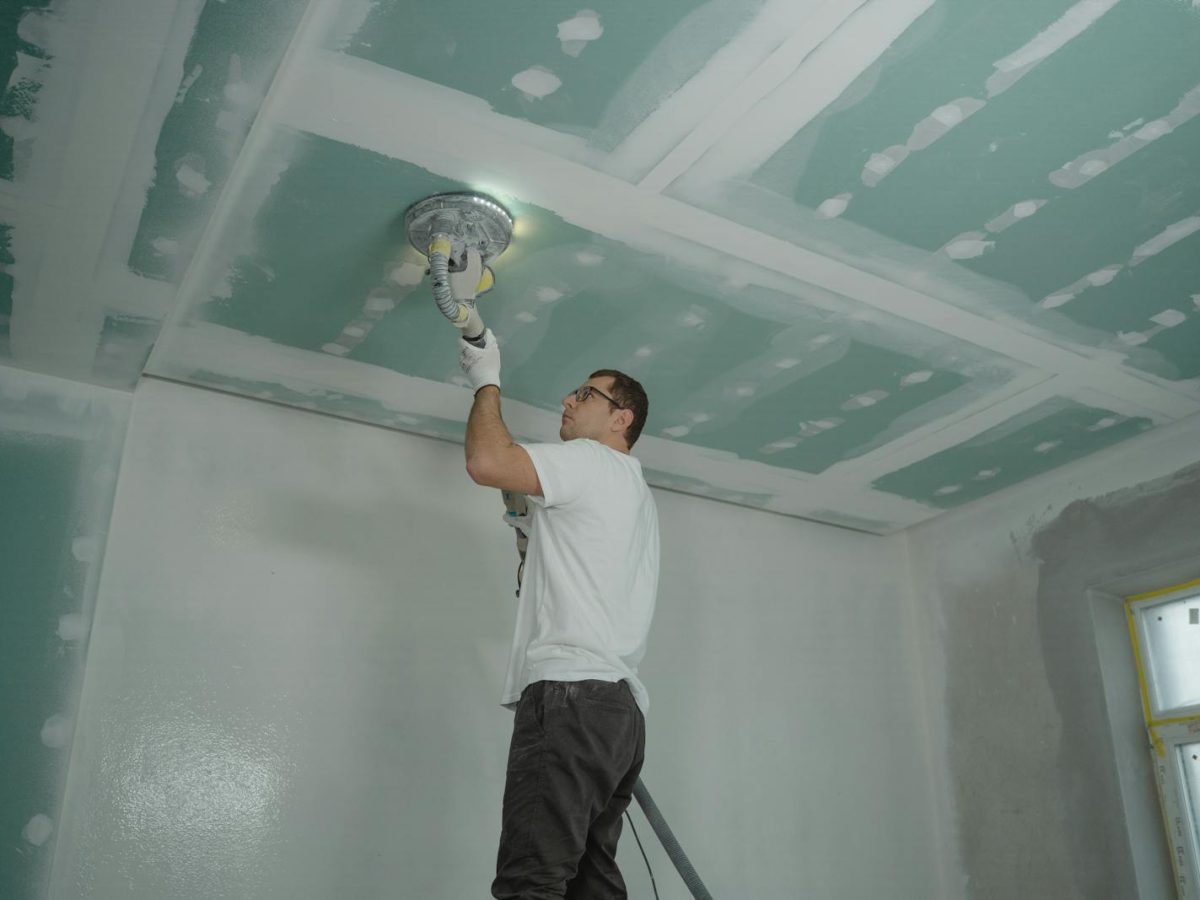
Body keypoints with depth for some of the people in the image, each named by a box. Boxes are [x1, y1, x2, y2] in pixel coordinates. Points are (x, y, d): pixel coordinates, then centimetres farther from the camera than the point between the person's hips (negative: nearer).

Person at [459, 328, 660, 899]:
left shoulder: (592, 461, 1)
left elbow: (485, 462, -13)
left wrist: (487, 382, 3)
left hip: (572, 695, -10)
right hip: (619, 706, 10)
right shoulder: (637, 495, 30)